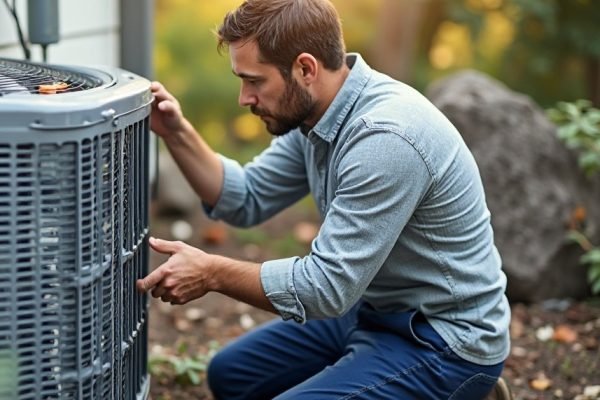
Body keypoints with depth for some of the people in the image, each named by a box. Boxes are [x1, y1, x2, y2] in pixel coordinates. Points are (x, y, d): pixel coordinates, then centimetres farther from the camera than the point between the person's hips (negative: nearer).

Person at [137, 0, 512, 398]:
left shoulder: (385, 138, -30)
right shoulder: (315, 111, -1)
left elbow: (328, 285, -29)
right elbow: (248, 200, 10)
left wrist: (212, 273, -19)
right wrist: (178, 134, -4)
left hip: (443, 342, -9)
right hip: (373, 310, 9)